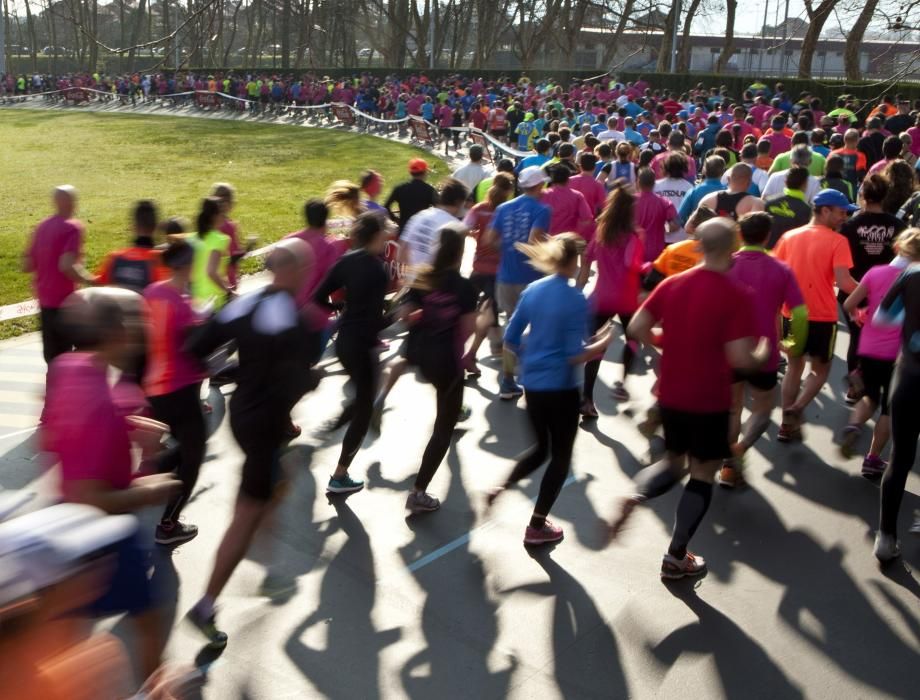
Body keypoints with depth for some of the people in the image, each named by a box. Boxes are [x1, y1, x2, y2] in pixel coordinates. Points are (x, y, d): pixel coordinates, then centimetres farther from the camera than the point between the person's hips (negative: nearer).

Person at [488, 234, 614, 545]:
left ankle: (501, 488, 6)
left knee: (541, 448, 25)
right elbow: (575, 355, -19)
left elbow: (510, 340, 5)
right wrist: (602, 343, -3)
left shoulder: (532, 290, 1)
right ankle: (537, 526, 16)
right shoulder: (576, 299, -16)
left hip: (532, 384, 6)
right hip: (561, 388, -6)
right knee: (561, 456, 11)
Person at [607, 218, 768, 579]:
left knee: (674, 461, 24)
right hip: (710, 401, -5)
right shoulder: (738, 295, -16)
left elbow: (636, 327, -1)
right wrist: (762, 354, 1)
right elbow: (740, 358, -20)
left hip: (670, 396, 5)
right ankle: (675, 558, 17)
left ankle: (636, 496, -6)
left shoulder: (672, 284, -1)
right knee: (703, 473, 12)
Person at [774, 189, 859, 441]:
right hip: (822, 317, -4)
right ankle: (795, 410, -8)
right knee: (820, 369, 14)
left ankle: (787, 425, 17)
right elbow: (843, 283, -19)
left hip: (791, 314, 4)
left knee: (794, 366, 19)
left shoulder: (788, 237, 4)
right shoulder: (837, 241, -10)